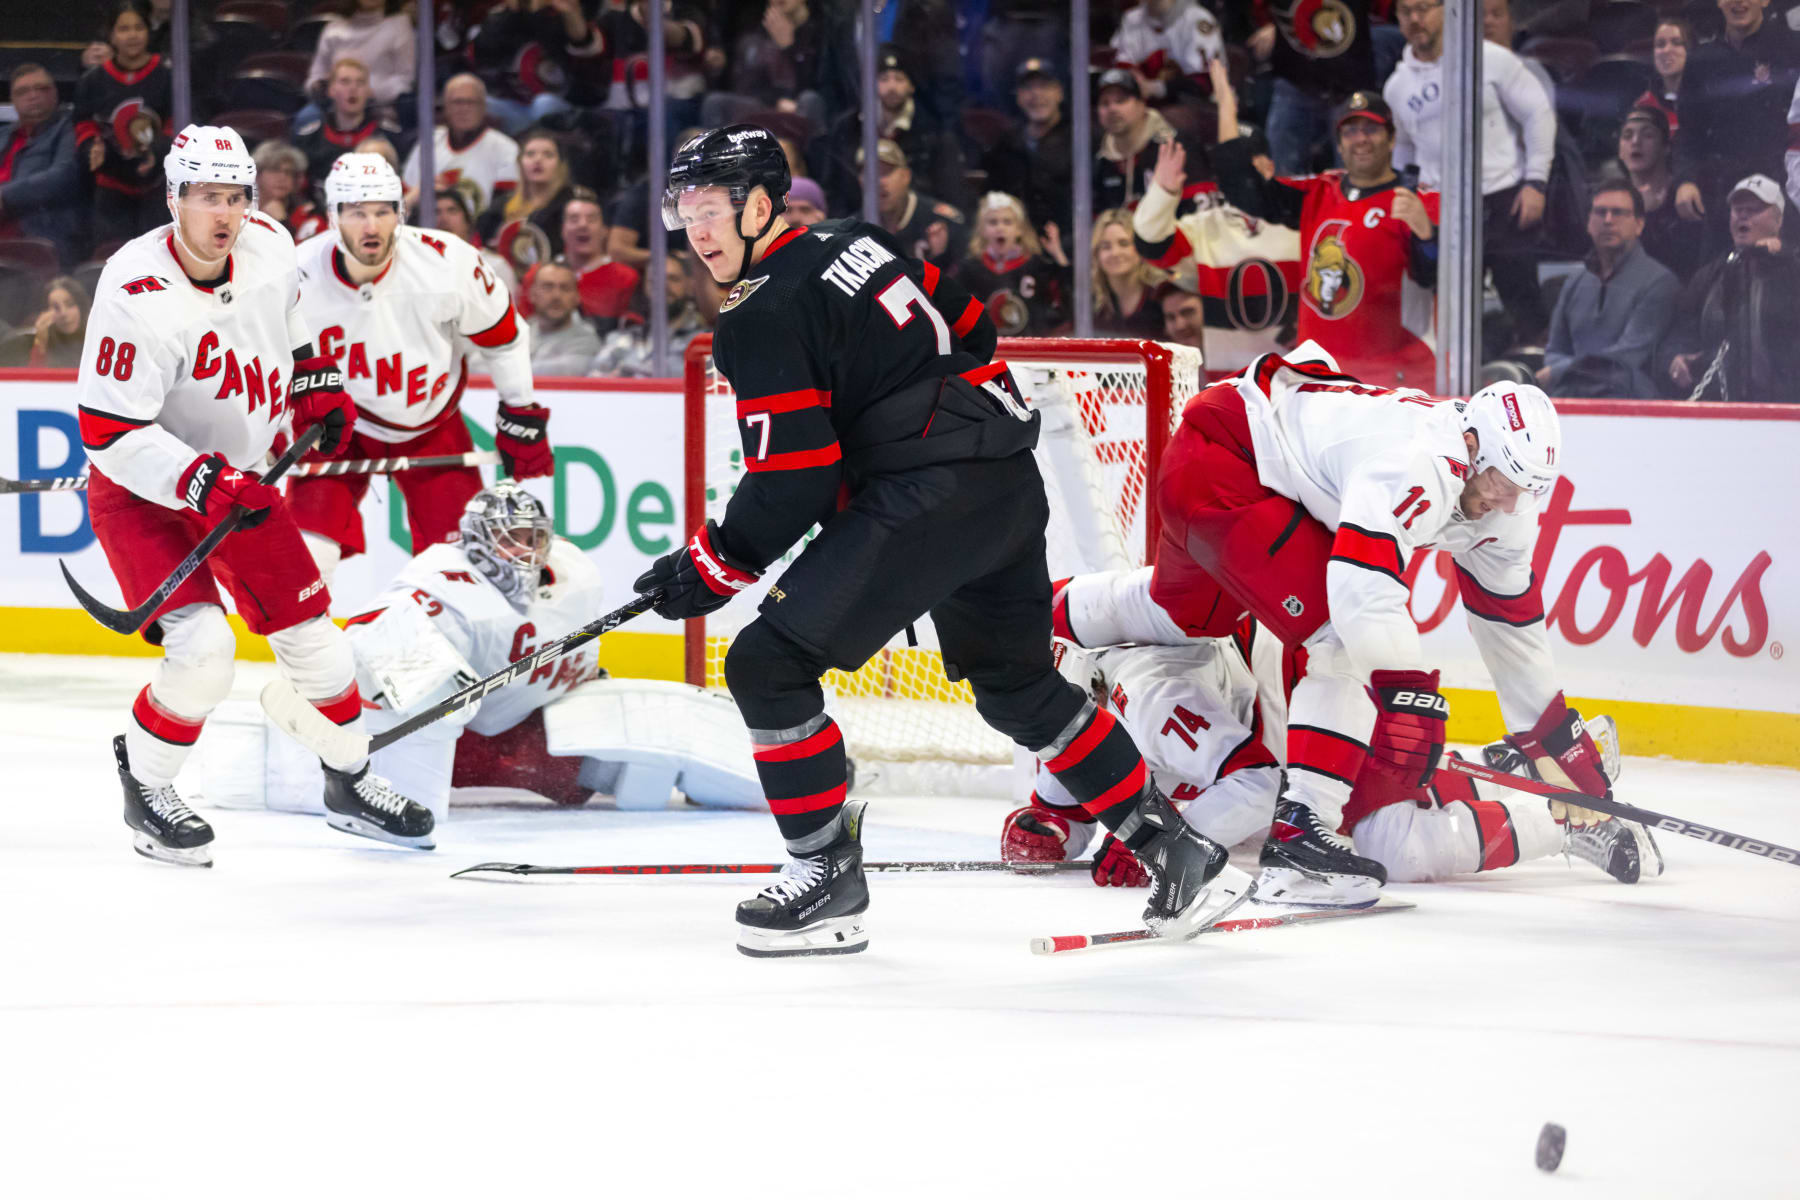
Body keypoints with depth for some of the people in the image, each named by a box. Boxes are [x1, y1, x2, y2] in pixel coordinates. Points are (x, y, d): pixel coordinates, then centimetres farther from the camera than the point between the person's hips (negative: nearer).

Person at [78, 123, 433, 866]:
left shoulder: (268, 247, -10)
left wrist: (315, 383, 11)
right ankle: (146, 790, 1)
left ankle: (350, 784, 30)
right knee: (203, 650, -22)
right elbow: (110, 433, -29)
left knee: (310, 630, 10)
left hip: (242, 473, 7)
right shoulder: (139, 295, -30)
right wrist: (198, 481, -36)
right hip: (142, 489, -7)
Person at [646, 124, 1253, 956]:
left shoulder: (762, 317, -11)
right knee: (1018, 687, 25)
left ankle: (828, 872, -4)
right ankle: (1176, 853, 29)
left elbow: (791, 484, -14)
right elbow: (969, 329, 23)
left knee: (767, 662, -8)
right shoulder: (853, 242, 15)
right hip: (1011, 482, 10)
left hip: (929, 501, -10)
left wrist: (711, 569, -3)